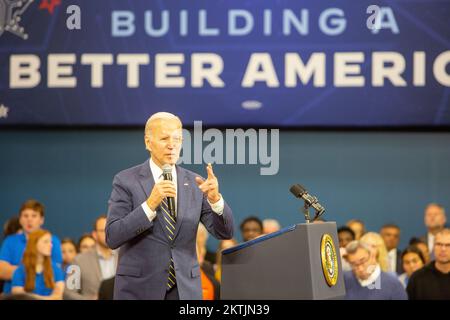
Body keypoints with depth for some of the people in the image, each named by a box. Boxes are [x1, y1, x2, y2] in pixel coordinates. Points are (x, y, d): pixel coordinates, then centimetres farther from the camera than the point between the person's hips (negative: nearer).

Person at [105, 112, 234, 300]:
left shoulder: (194, 183, 6)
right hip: (139, 289, -3)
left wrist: (215, 198, -17)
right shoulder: (126, 181, -3)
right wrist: (150, 204, -22)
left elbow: (225, 233, 1)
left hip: (184, 289, 3)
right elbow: (112, 237, -11)